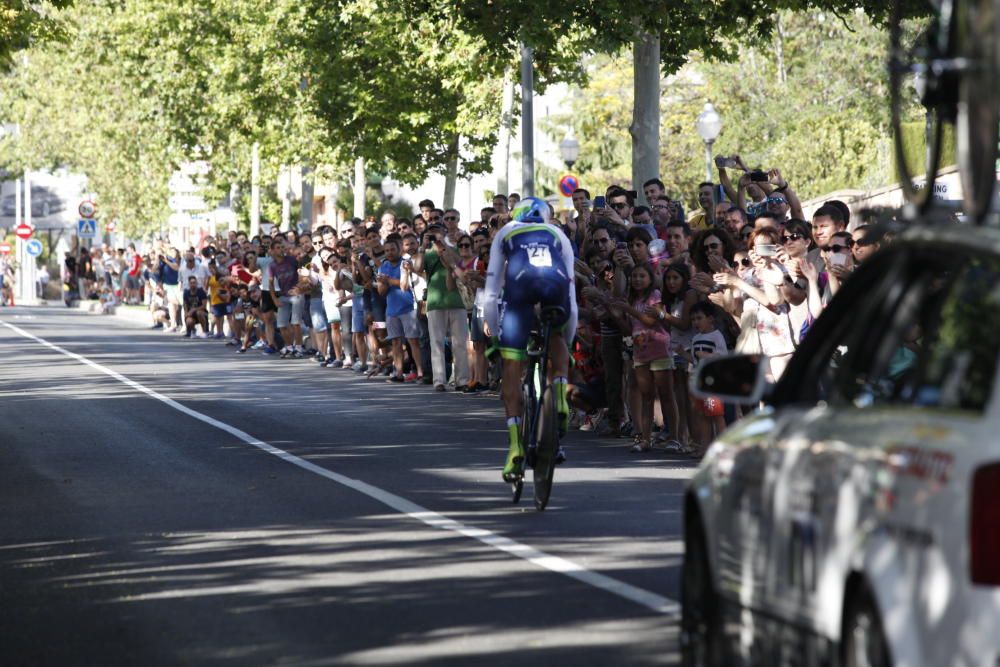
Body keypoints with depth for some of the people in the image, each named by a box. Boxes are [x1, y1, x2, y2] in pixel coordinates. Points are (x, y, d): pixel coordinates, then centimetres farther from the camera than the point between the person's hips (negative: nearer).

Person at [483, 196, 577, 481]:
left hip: (520, 287, -2)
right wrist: (568, 342, 45)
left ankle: (515, 445, -1)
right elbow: (572, 298, 36)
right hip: (557, 288, 2)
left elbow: (491, 292, 27)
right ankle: (560, 395, 8)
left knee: (512, 370, 6)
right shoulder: (558, 236, 36)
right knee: (556, 338, 33)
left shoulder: (506, 233, 34)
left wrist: (494, 335, 34)